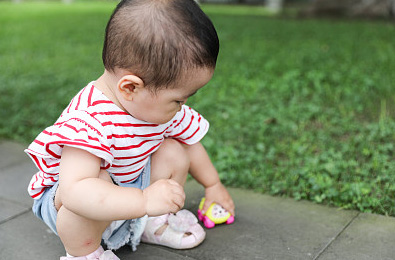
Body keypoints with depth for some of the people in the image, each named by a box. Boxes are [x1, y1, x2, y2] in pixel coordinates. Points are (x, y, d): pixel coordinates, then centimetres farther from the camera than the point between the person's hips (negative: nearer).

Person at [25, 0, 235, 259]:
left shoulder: (159, 103, -13)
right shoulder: (90, 119, -39)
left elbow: (191, 142, 5)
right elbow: (74, 191, -50)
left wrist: (213, 184, 16)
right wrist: (145, 201, -58)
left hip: (129, 181, 7)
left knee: (174, 150, -8)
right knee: (98, 184, -39)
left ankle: (153, 223, 10)